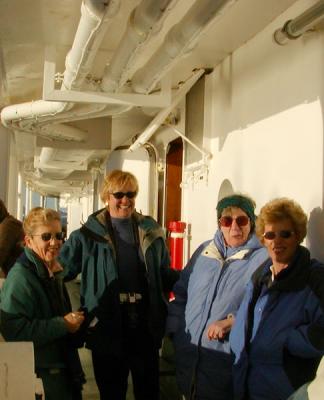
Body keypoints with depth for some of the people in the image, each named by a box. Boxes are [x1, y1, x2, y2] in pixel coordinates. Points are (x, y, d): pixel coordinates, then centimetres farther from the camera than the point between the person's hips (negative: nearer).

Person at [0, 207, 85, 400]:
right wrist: (63, 324, -25)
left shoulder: (52, 273, 12)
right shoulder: (20, 277, -20)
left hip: (63, 366, 9)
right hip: (42, 375, -9)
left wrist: (75, 320, 7)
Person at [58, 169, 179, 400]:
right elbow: (62, 269, 2)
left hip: (145, 326, 2)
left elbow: (165, 275, 13)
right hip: (108, 328, -2)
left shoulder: (151, 231, 7)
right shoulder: (89, 234, -2)